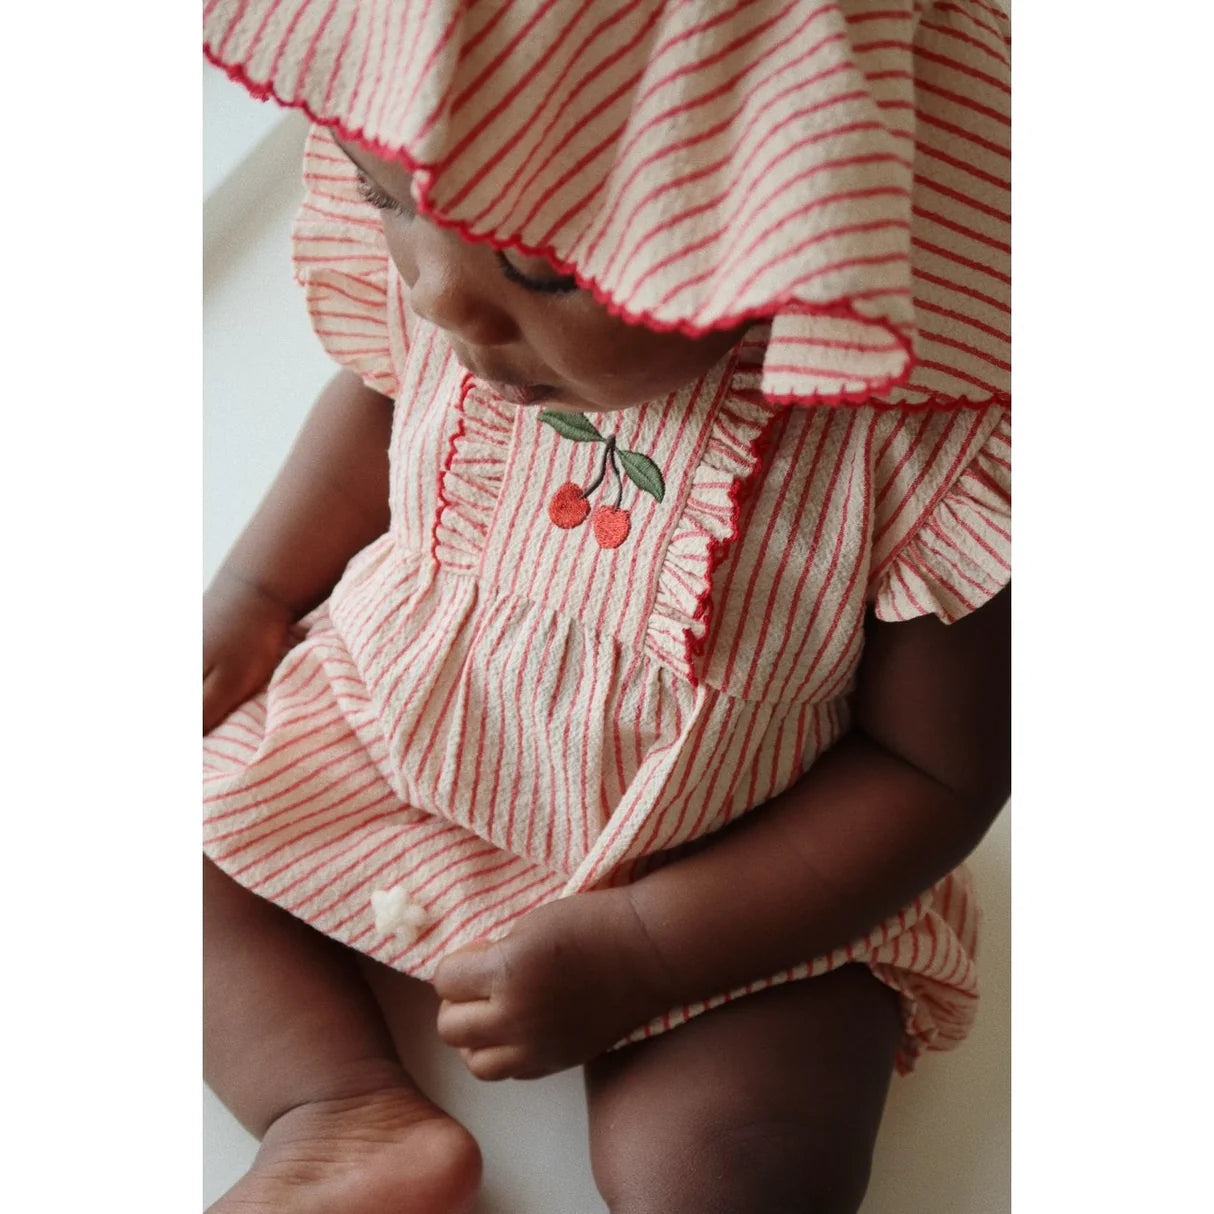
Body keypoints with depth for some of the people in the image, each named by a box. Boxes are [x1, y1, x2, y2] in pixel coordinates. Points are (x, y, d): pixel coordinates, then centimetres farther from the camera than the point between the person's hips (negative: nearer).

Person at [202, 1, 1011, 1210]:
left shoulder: (935, 432, -33)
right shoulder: (426, 235, -19)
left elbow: (939, 767, -20)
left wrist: (628, 957, -22)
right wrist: (250, 596, 2)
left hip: (742, 877, -4)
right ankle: (354, 1114, -3)